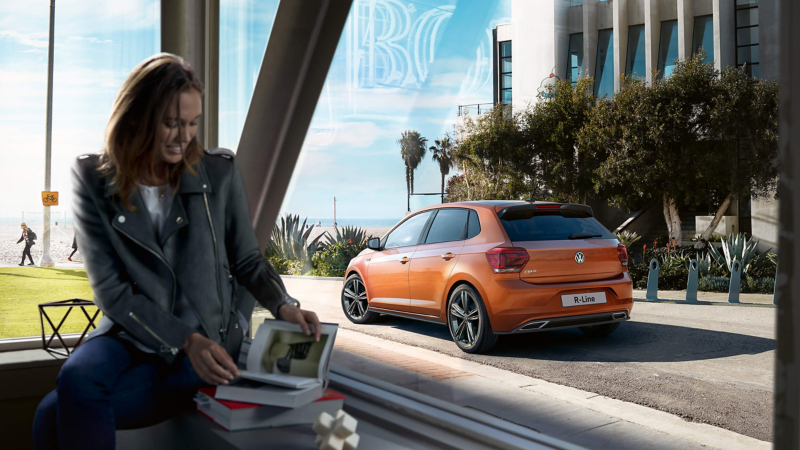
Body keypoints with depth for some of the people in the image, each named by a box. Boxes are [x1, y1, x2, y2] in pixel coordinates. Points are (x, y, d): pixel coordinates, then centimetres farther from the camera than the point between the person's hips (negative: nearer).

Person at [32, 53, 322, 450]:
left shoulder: (220, 172, -3)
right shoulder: (93, 179, -3)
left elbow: (247, 260, 6)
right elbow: (111, 290, -8)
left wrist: (283, 306, -14)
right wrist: (186, 340, -19)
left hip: (209, 337, -2)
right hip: (130, 332, 2)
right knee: (77, 379, -32)